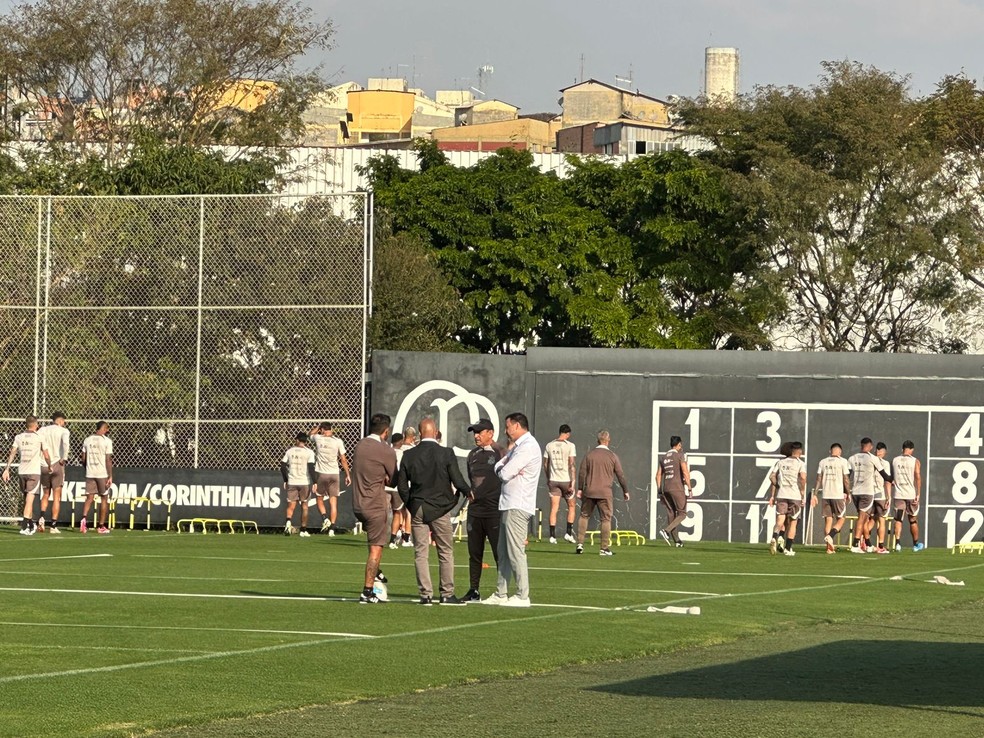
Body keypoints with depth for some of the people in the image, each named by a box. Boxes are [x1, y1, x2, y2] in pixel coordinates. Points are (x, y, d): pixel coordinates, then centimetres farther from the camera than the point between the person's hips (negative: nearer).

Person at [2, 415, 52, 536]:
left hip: (21, 471, 4)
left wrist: (7, 469, 0)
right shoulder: (40, 437, -2)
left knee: (27, 498, 17)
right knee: (30, 499, -8)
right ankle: (24, 526, -19)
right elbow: (46, 456, -1)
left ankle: (31, 525, 29)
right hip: (34, 471, -4)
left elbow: (12, 454, 0)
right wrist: (49, 467, 17)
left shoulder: (18, 437, 7)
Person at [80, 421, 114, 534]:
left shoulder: (87, 440, 7)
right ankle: (101, 526, 9)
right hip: (103, 474, -4)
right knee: (104, 499, 7)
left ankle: (84, 518, -20)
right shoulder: (107, 441, -7)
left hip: (90, 474, 4)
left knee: (89, 498, 5)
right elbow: (108, 460, -11)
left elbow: (83, 459, 9)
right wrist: (110, 476, -8)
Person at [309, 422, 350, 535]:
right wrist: (348, 475, 7)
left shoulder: (318, 439, -3)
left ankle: (325, 518, -6)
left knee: (319, 499, 16)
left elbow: (311, 433, 23)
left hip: (321, 474, -1)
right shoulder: (338, 441, -3)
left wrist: (320, 426, 30)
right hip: (334, 474, 1)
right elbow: (343, 460, 0)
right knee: (333, 502, 3)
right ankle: (332, 528, -2)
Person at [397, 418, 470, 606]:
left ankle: (426, 594, 2)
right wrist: (468, 492, 11)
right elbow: (458, 481, -9)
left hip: (417, 509, 2)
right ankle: (447, 594, 6)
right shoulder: (446, 454, -9)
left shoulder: (409, 455, -1)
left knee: (421, 553, 5)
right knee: (446, 552, 7)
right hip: (440, 509, -2)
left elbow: (402, 485, 2)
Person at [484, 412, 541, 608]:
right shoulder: (518, 446, 20)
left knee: (515, 552, -10)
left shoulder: (528, 447, -13)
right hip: (508, 505, 10)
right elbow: (498, 468, 15)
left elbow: (505, 473, -17)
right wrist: (505, 466, -6)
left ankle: (522, 596, -9)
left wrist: (503, 468, 4)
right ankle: (501, 594, 15)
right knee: (503, 553, 11)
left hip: (517, 507, -10)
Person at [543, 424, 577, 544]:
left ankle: (552, 535, -2)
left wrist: (548, 479, 22)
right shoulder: (570, 446, -7)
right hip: (566, 480, -3)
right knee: (571, 506, 14)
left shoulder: (549, 445, 5)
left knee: (554, 509, 3)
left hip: (553, 480, 3)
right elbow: (572, 465, -13)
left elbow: (545, 464, 10)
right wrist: (572, 482, -12)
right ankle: (569, 533, 8)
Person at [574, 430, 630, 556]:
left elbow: (582, 472, 3)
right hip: (605, 493, -2)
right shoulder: (612, 456, 0)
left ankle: (580, 544, 6)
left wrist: (580, 489, 9)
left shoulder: (589, 454, 4)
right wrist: (625, 491, 12)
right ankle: (605, 548, 0)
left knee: (584, 516, 13)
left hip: (589, 491, 2)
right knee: (606, 519, 2)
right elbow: (620, 475, 3)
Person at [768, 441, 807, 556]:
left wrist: (772, 495, 12)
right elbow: (803, 478, -16)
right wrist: (803, 494, -8)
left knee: (780, 521, -1)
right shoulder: (800, 463, 0)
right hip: (795, 495, -2)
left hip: (781, 495, 2)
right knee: (792, 523, 9)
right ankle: (788, 548, 8)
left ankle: (775, 538, -31)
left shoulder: (781, 462, 11)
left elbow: (772, 477, 5)